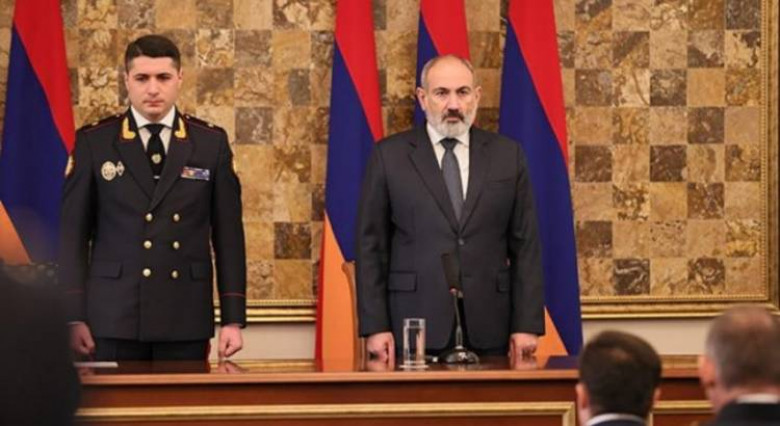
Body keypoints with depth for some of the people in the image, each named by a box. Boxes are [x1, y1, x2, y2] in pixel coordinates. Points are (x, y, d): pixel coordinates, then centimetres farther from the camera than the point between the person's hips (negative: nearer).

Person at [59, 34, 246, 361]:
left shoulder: (211, 143, 5)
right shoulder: (93, 143, 2)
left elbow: (228, 234, 5)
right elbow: (73, 233, 2)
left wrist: (233, 319, 1)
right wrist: (74, 316, -4)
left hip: (186, 320, 1)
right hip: (115, 319, -1)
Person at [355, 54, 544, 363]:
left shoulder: (507, 155, 8)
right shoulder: (390, 155, 4)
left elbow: (525, 244, 7)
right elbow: (371, 245, 2)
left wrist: (527, 324, 0)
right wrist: (375, 327, -5)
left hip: (488, 330, 1)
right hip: (415, 327, -1)